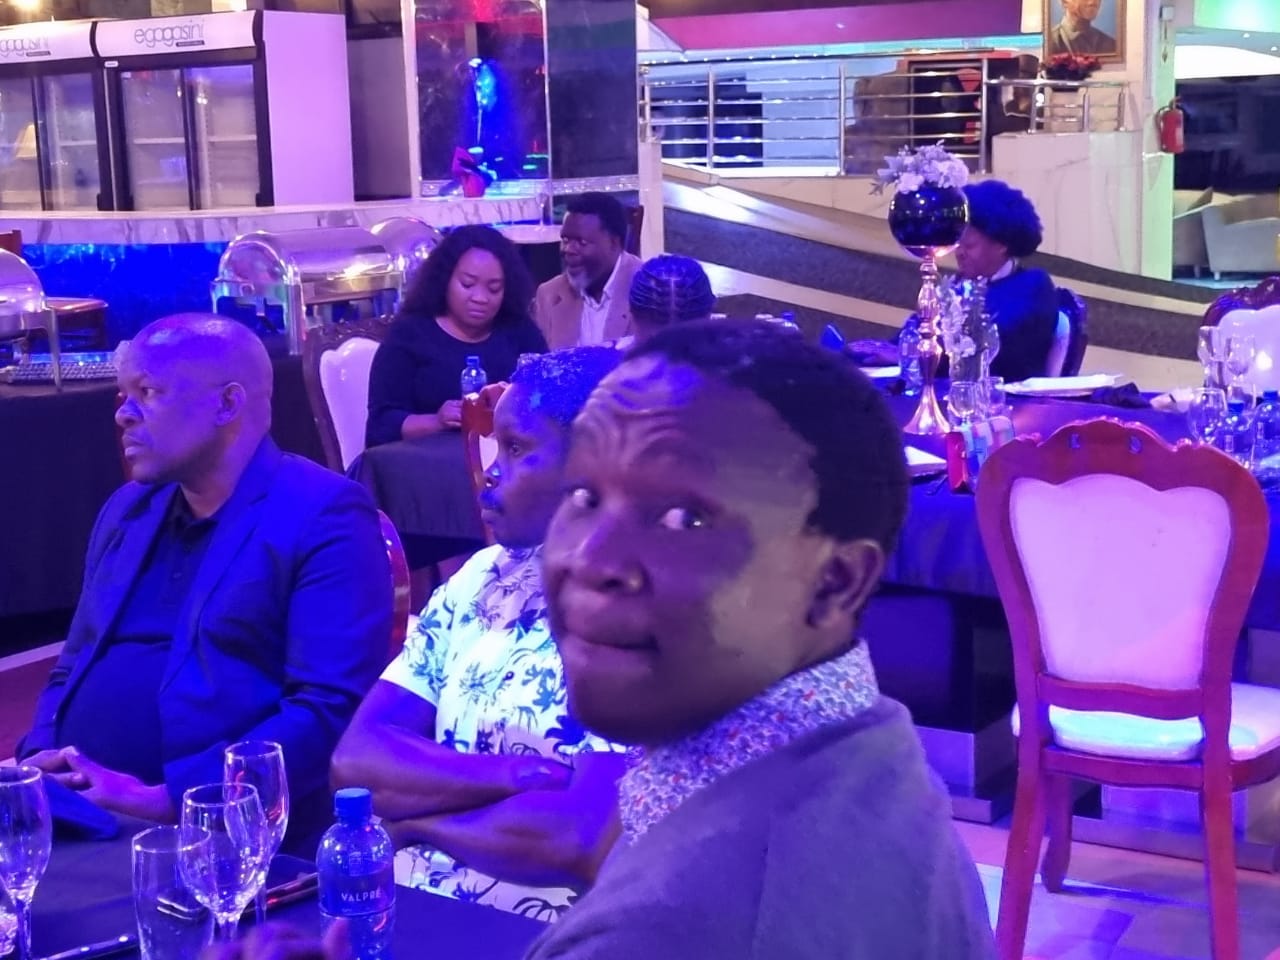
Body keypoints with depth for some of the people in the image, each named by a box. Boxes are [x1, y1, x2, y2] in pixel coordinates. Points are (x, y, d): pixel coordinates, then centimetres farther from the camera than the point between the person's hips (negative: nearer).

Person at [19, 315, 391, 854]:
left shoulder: (323, 517, -6)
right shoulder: (126, 512, 17)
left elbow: (331, 712, -14)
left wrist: (166, 801, -20)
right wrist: (38, 760, 1)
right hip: (75, 821, 6)